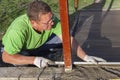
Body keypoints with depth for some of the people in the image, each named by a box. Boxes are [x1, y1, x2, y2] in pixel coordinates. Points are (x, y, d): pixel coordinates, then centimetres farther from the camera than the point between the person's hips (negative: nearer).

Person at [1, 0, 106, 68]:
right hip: (17, 50, -4)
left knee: (62, 37, -17)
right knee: (22, 64, -36)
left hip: (38, 45, 4)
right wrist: (34, 60, -46)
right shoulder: (18, 30, -42)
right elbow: (6, 57, -39)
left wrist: (85, 57, -38)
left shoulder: (50, 19, -29)